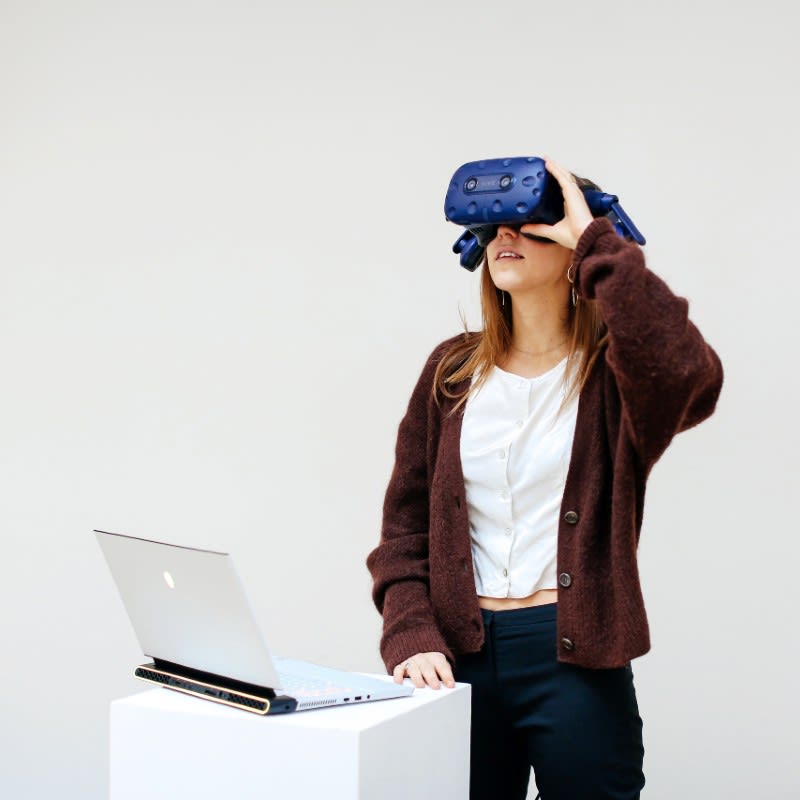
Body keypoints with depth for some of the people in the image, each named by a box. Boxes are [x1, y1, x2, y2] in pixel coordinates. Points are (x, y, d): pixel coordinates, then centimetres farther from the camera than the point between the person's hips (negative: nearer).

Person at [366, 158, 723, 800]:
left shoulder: (614, 372, -4)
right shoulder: (453, 372, 8)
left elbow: (689, 377, -29)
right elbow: (405, 525, 7)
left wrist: (596, 239, -20)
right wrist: (412, 638, -9)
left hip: (576, 659, -3)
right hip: (458, 658, 4)